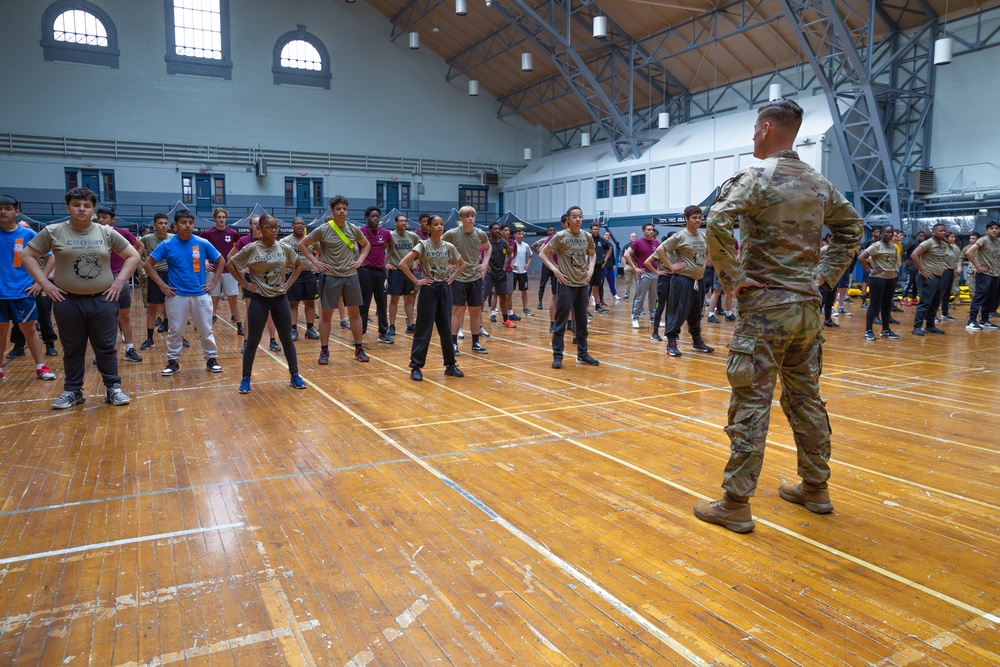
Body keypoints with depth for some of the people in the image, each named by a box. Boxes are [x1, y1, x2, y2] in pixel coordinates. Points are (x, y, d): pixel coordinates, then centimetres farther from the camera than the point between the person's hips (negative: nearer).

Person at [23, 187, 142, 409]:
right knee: (72, 350, 11)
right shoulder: (53, 232, -1)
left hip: (103, 301, 0)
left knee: (106, 348, 6)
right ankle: (72, 391, 22)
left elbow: (133, 256, 7)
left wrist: (120, 281, -3)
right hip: (67, 302, 0)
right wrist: (45, 283, -5)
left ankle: (113, 388, 16)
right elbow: (27, 256, 4)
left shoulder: (107, 233, 2)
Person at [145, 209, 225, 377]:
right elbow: (148, 264, 3)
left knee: (206, 330, 7)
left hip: (200, 294, 0)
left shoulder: (203, 243, -3)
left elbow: (221, 261, 7)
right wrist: (161, 284, -4)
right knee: (175, 331, 7)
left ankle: (212, 359, 19)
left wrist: (214, 282, 1)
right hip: (176, 296, 0)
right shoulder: (167, 245, -3)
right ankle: (173, 362, 19)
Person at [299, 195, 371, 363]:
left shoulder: (353, 229, 3)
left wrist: (360, 260, 4)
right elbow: (302, 244, 1)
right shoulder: (323, 230, -7)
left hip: (351, 276, 3)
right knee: (326, 314, 2)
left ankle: (359, 349, 17)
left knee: (354, 312, 8)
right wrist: (315, 262, -7)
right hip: (331, 277, -3)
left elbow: (366, 245, 19)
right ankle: (324, 351, 11)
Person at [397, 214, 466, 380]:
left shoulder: (449, 247, 5)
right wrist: (416, 281, -13)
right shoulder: (423, 245, -7)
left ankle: (450, 365, 18)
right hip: (429, 289, -4)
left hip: (444, 289, 4)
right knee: (423, 329, -3)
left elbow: (462, 264, 20)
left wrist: (452, 278, 7)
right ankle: (416, 367, 5)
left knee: (446, 329, 8)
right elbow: (402, 264, -15)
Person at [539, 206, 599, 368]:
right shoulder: (560, 237, -7)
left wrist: (591, 268, 5)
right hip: (566, 284, -4)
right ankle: (557, 355, 7)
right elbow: (542, 253, -2)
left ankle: (582, 354, 22)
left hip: (583, 284, 5)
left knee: (582, 321, 11)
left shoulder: (587, 237, 6)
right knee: (561, 321, -1)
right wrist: (555, 270, -12)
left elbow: (592, 253, 24)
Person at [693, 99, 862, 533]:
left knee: (751, 405, -4)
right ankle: (815, 488, 28)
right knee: (806, 399, 16)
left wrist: (733, 278, -17)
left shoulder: (757, 177, -11)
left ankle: (735, 505, 2)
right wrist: (826, 273, 18)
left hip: (765, 308, -7)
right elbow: (851, 226, 23)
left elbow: (717, 225, -26)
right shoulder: (819, 184, 11)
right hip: (807, 307, 7)